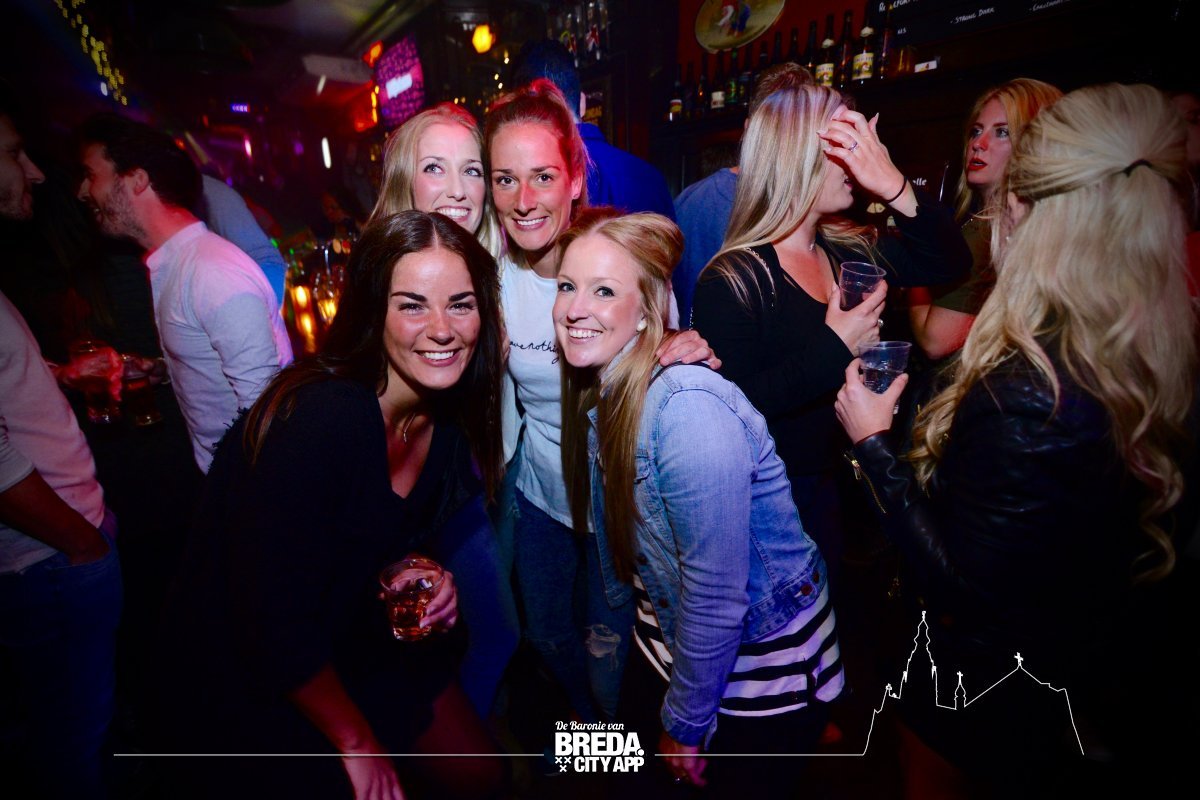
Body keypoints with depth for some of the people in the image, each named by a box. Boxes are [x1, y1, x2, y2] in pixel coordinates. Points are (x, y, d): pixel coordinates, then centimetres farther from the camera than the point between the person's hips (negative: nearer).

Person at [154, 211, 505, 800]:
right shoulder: (318, 420, -34)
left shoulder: (452, 415, -11)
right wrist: (357, 743, -13)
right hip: (246, 681, -6)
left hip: (365, 645, 7)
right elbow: (272, 622, -27)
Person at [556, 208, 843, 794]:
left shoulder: (687, 410, -32)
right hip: (672, 641, 7)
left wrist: (685, 723, -12)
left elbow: (717, 596, -26)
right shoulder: (598, 393, -7)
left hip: (762, 665, -7)